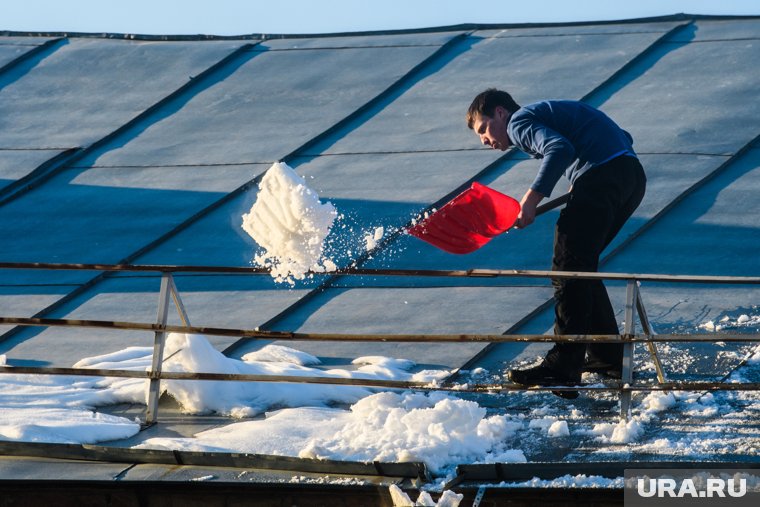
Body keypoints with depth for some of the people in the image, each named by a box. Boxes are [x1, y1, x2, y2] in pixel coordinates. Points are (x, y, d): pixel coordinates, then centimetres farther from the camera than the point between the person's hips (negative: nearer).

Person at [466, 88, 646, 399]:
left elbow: (560, 149, -18)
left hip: (602, 174, -10)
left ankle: (564, 367, -14)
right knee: (581, 268, 19)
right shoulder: (549, 113, 31)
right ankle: (608, 357, 22)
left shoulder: (519, 121, 3)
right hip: (632, 175, 10)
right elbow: (622, 140, 29)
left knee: (569, 270, -9)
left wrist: (534, 196, -14)